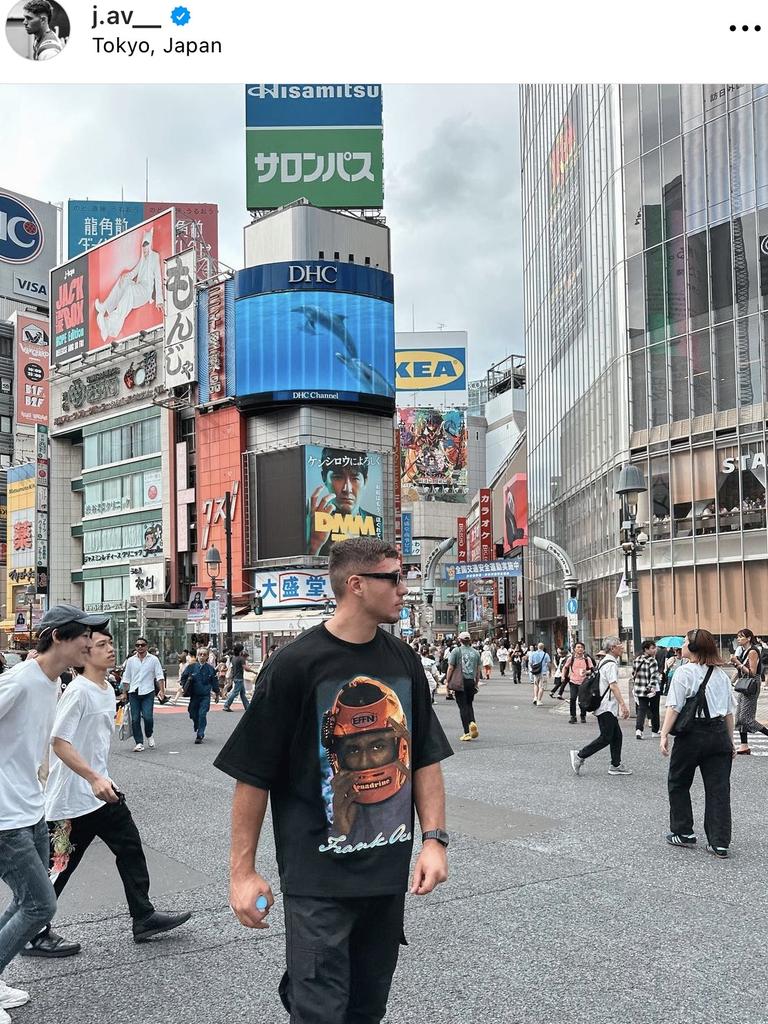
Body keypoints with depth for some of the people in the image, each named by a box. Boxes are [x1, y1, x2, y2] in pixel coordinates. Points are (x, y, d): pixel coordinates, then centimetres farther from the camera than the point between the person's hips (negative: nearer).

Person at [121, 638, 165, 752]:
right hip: (134, 692, 2)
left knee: (147, 717, -12)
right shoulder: (131, 660, 9)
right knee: (135, 719, 0)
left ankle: (150, 735, 17)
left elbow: (159, 676, 1)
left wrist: (162, 690, -9)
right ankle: (139, 743, 8)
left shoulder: (153, 659, 3)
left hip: (148, 692, -2)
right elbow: (126, 678, 14)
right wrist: (124, 692, 9)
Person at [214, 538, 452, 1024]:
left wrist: (435, 839, 0)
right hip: (318, 879, -5)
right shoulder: (295, 665, -13)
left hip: (390, 872, 6)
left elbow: (425, 758, 9)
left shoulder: (405, 661, 3)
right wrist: (243, 872, -9)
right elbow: (253, 776, -9)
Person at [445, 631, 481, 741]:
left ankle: (467, 732, 0)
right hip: (471, 682, 3)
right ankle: (472, 723, -7)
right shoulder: (475, 652, 8)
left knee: (463, 706, 1)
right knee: (469, 705, 18)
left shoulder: (456, 651, -4)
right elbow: (478, 670, 11)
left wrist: (447, 682, 2)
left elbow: (451, 668, -6)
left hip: (460, 682, -3)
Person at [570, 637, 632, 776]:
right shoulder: (611, 664, -16)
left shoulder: (603, 661, 15)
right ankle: (580, 756, -3)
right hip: (607, 708, -10)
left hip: (603, 707, 10)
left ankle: (616, 765, 16)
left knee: (616, 736, 12)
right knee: (606, 738, -6)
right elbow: (613, 686, -25)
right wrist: (623, 705, -28)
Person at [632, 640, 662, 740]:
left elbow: (633, 675, 13)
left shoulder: (636, 660, 5)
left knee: (641, 710, 2)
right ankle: (655, 731, 23)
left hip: (640, 690, 5)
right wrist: (652, 687, -26)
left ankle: (638, 729, -16)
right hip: (653, 690, -5)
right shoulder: (652, 661, -14)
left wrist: (634, 688, 22)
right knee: (654, 711, 12)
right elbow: (654, 676, -22)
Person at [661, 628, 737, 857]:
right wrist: (730, 741, 20)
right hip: (719, 734, 5)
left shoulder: (684, 672, -8)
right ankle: (719, 843, 5)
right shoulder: (721, 674, 10)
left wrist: (664, 734, -14)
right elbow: (729, 711, 13)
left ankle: (683, 832, 19)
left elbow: (674, 707, -14)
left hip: (692, 734, -5)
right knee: (718, 789, 6)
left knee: (678, 783, 14)